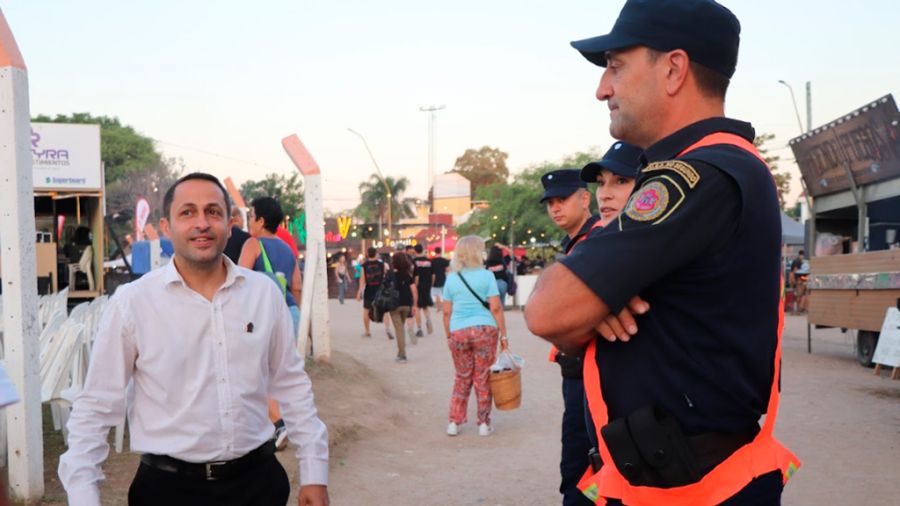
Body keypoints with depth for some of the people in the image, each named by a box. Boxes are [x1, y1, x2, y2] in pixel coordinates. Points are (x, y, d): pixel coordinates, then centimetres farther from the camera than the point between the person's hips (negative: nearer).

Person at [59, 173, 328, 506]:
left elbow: (292, 385, 6)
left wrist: (314, 473, 5)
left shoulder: (265, 293, -1)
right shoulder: (130, 303, -9)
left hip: (257, 478, 2)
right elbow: (95, 409, -4)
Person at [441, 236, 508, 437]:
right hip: (485, 330, -2)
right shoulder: (486, 275, -3)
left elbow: (447, 312, 6)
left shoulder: (451, 278, 6)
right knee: (483, 378, 7)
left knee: (462, 378, 14)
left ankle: (454, 422, 12)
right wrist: (503, 335, -1)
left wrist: (448, 336, 15)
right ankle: (483, 423, 13)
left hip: (458, 332, 2)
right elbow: (496, 308, -6)